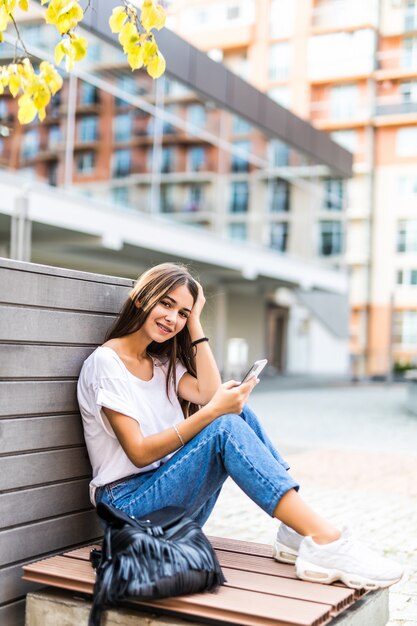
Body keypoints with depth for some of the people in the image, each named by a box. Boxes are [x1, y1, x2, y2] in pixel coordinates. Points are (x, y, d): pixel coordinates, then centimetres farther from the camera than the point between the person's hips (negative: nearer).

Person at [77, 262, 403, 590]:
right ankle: (323, 541, -36)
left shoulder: (162, 363, 17)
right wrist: (212, 412, -27)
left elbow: (208, 393, -3)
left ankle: (296, 533, -19)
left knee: (239, 411, -13)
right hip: (128, 502, -7)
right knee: (226, 426, -28)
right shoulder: (105, 361, -8)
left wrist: (194, 322, -1)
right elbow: (139, 453, -17)